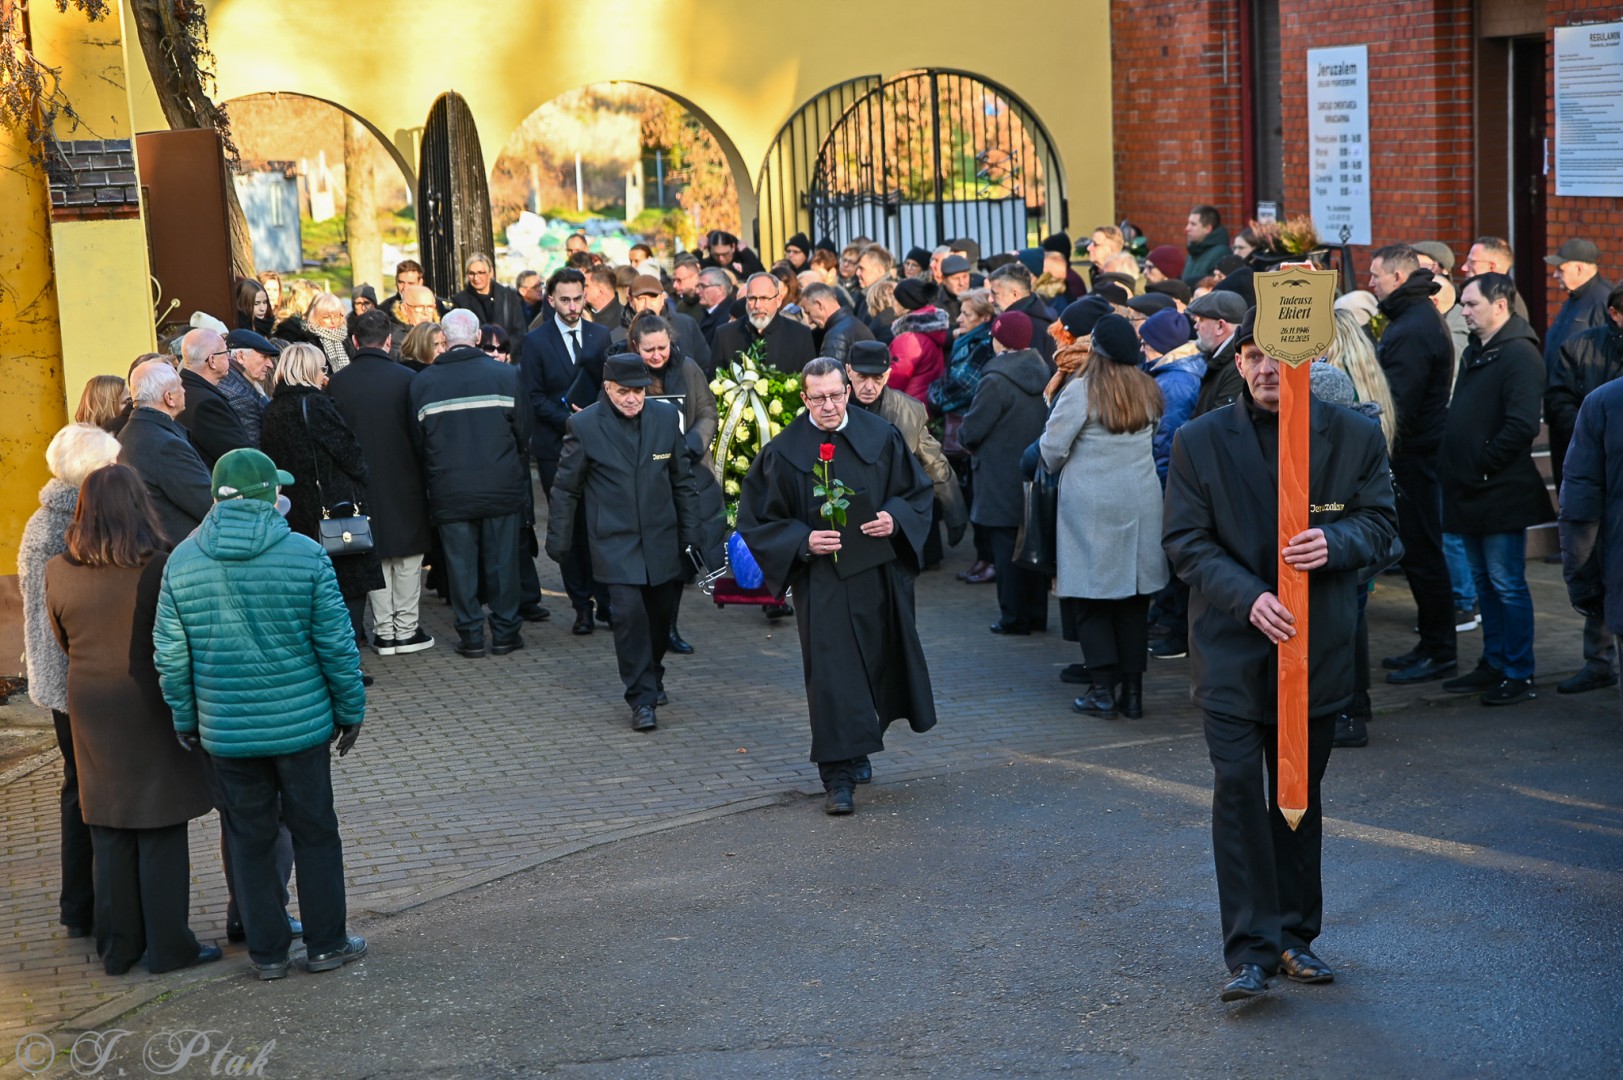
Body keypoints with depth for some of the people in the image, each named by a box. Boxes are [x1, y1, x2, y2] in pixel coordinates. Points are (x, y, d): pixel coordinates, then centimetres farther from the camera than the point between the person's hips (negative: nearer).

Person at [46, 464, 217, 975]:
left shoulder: (58, 573, -4)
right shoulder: (158, 568, -16)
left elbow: (63, 640, 8)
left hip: (91, 710, 4)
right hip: (150, 709, -4)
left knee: (108, 835, 13)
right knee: (162, 834, 6)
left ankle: (117, 947, 20)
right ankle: (168, 946, 11)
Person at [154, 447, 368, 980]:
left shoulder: (182, 561, -3)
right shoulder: (305, 555, -11)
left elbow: (170, 654, 1)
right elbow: (336, 643, -8)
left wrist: (185, 719, 13)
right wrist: (350, 709, 4)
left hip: (225, 731, 2)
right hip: (301, 722, -2)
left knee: (249, 839, 13)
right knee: (314, 832, 12)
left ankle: (267, 951, 20)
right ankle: (325, 943, 20)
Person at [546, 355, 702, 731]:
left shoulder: (666, 416, 1)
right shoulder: (584, 425, -7)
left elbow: (683, 481, 9)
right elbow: (566, 488, 1)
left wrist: (690, 532, 8)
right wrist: (558, 540, 2)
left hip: (661, 538, 3)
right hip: (615, 542, -3)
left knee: (661, 613, 11)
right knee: (630, 612, -14)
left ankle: (651, 676, 36)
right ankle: (642, 699, -6)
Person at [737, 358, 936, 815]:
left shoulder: (881, 437, 1)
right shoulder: (783, 452, -5)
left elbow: (917, 491, 8)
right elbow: (758, 519, -2)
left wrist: (894, 518, -13)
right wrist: (804, 541, -18)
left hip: (879, 575, 3)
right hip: (821, 578, -3)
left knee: (877, 662, 13)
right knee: (830, 670, -8)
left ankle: (857, 748, 36)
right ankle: (837, 777, -6)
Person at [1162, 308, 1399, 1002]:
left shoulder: (1356, 436, 2)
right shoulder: (1199, 442, -1)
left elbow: (1381, 522, 5)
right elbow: (1186, 541, -4)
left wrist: (1336, 542, -19)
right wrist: (1248, 597, -19)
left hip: (1319, 646, 2)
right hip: (1232, 649, -2)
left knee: (1301, 795, 12)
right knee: (1238, 788, -9)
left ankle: (1296, 934, 26)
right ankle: (1250, 949, -4)